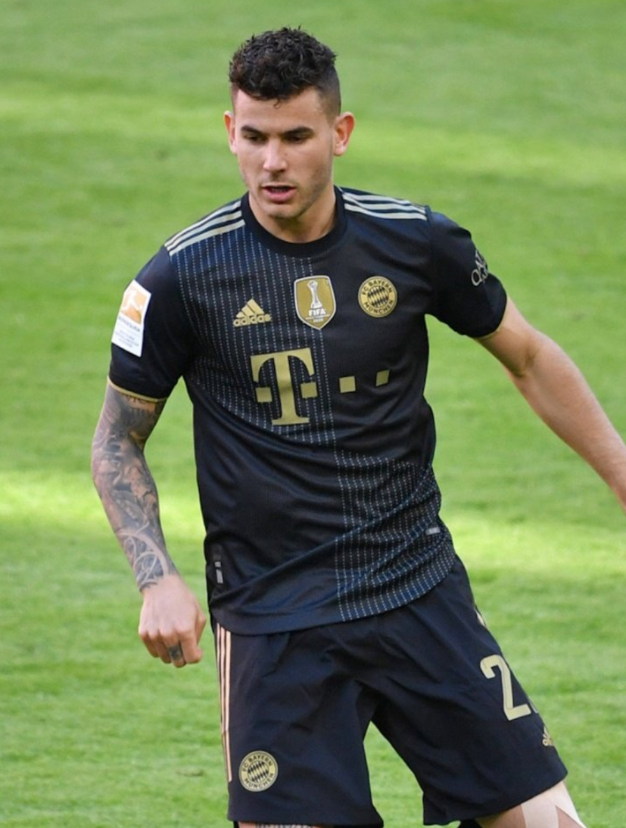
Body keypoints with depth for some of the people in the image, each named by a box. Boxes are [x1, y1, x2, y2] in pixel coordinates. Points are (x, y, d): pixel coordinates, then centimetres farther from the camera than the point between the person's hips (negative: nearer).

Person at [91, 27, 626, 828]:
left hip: (419, 586, 2)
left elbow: (530, 358, 14)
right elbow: (118, 439, 5)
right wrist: (158, 578, -9)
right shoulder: (181, 277, -6)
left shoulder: (417, 242, -2)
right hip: (270, 621, -2)